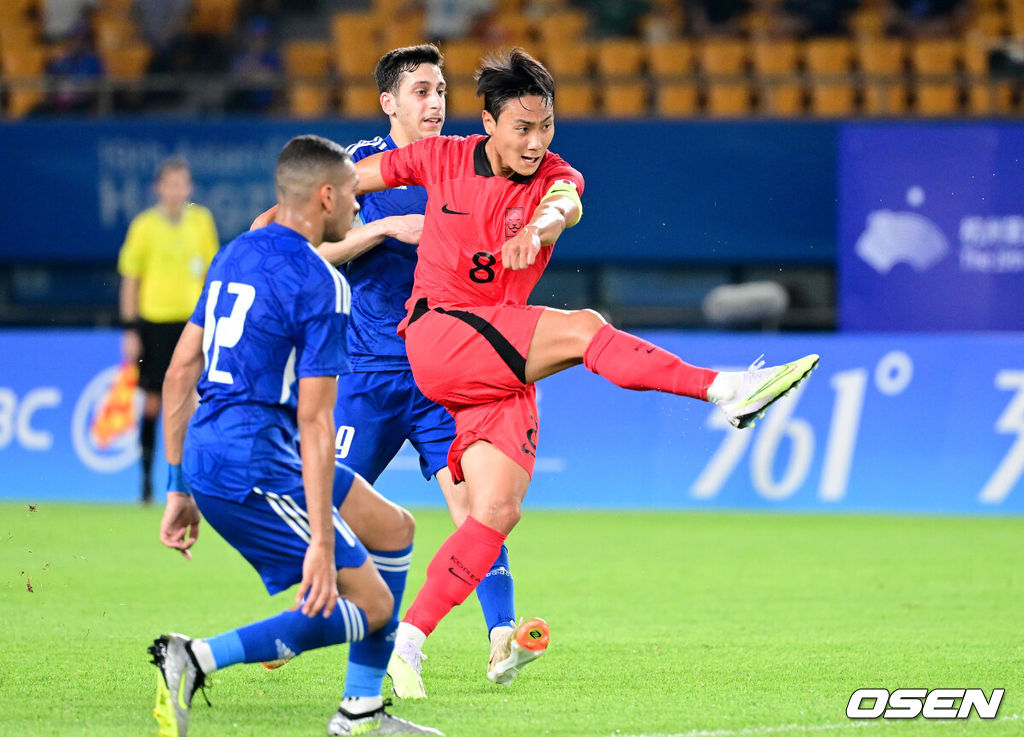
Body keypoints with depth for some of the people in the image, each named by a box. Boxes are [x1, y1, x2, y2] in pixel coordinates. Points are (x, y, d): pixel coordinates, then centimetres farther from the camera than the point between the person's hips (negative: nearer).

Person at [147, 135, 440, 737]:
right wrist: (321, 543, -17)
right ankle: (196, 659, -17)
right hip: (253, 466, -9)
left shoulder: (236, 253, 14)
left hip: (206, 454, 9)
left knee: (395, 531, 18)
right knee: (370, 606, -5)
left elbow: (180, 371, 16)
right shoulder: (321, 285, -12)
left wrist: (180, 488, 20)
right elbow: (314, 421, -16)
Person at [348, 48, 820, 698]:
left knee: (498, 509, -12)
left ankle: (409, 641, -7)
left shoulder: (555, 177, 1)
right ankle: (727, 390, -28)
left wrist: (539, 227, -48)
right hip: (438, 335, -3)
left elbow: (565, 207, -25)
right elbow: (347, 179, 15)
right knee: (583, 329, -24)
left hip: (502, 366, 3)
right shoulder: (441, 159, 1)